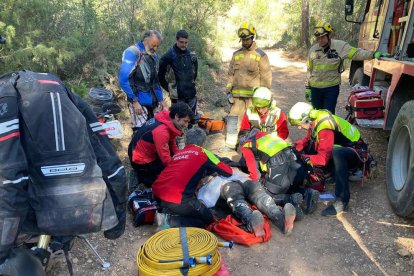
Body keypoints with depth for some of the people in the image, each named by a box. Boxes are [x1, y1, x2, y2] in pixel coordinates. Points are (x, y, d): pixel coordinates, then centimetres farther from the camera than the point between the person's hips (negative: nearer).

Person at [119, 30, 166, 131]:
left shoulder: (153, 56, 14)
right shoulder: (132, 52, -10)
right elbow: (124, 80, -16)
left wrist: (161, 99, 17)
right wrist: (134, 101, -17)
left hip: (154, 102, 7)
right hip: (139, 102, -7)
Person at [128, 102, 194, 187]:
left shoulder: (169, 120, -6)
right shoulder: (161, 131, -32)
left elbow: (172, 144, 5)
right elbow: (166, 160, -27)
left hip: (149, 151, 9)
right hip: (141, 162, -9)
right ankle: (143, 176, 2)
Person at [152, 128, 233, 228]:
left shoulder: (178, 153, 22)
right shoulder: (204, 153, 7)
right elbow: (228, 172, 16)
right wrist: (213, 170, 37)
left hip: (157, 193, 7)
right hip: (176, 199, -7)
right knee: (208, 219, 14)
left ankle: (166, 213, 8)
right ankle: (170, 221, -4)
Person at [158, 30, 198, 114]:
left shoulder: (191, 55, 6)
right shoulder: (169, 55, -9)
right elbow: (160, 74, -3)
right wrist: (167, 87, -2)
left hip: (191, 94, 4)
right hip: (177, 95, -4)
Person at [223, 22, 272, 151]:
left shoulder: (260, 55, 0)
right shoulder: (236, 55, 12)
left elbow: (266, 76, -2)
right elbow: (231, 74, 16)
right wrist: (229, 90, 9)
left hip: (253, 95, -4)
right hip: (237, 94, 4)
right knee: (233, 118, 5)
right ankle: (230, 144, 13)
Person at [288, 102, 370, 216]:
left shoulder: (324, 128, -31)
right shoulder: (314, 119, -5)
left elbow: (323, 158, -32)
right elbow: (307, 139, 10)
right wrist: (294, 147, -7)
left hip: (357, 152, -9)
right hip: (340, 148, 9)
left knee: (336, 152, -42)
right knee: (308, 148, 2)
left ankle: (342, 201, -37)